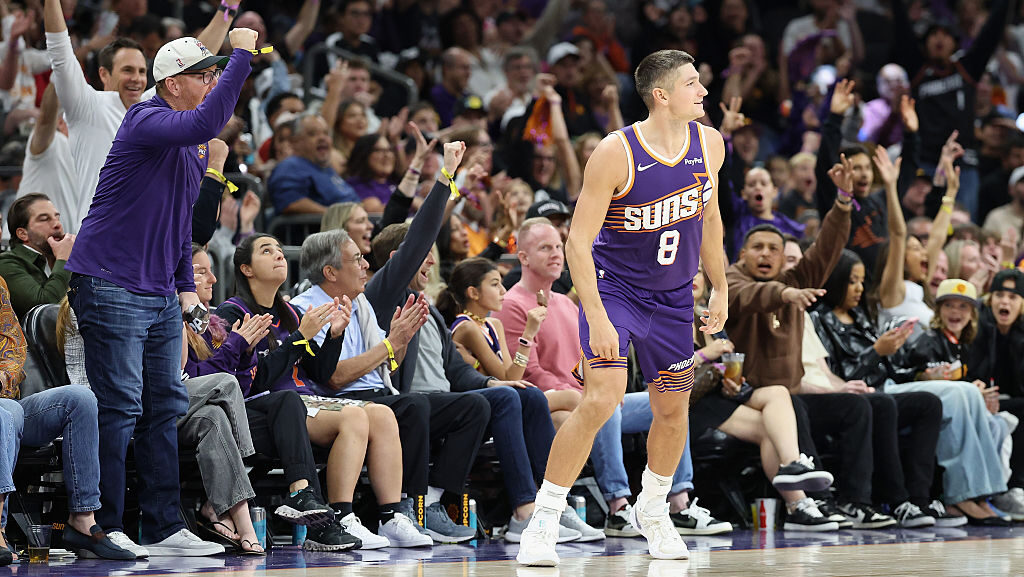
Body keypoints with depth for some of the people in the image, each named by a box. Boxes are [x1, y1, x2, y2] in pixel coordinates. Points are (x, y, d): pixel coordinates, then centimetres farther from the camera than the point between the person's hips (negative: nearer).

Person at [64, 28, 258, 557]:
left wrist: (186, 286, 17)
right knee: (118, 408, -8)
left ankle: (164, 526, 10)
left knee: (167, 409, 7)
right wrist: (242, 56, -29)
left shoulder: (195, 147, 16)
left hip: (160, 295, 9)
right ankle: (103, 528, -3)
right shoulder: (146, 122, -13)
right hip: (110, 288, -9)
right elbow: (205, 123, -34)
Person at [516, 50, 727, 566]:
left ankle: (652, 511, 38)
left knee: (673, 411, 12)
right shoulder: (616, 153, -24)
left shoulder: (709, 144, -6)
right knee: (602, 400, -21)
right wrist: (596, 319, -26)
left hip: (673, 296, 6)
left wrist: (720, 288, 15)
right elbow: (578, 241, -21)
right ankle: (542, 523, -12)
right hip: (614, 286, -6)